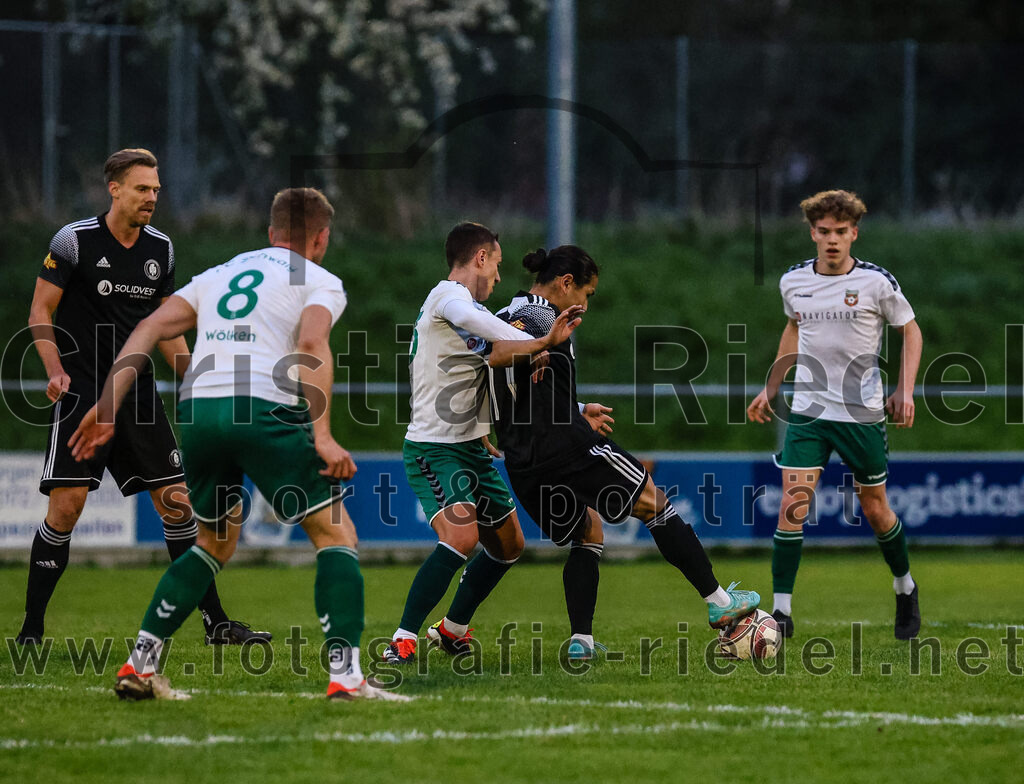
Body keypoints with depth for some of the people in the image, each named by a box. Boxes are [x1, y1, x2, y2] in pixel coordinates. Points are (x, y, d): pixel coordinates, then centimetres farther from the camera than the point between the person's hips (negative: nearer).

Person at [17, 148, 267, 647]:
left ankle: (215, 623, 7)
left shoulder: (160, 249, 9)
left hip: (138, 395, 5)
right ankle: (31, 629, -3)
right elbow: (40, 312, -4)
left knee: (177, 502, 1)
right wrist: (56, 370, -18)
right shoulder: (74, 241, -7)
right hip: (82, 394, -5)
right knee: (67, 502, -14)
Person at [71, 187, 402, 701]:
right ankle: (345, 675, -10)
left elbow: (149, 329, 17)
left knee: (215, 541, 25)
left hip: (196, 408, 6)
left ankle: (138, 665, 17)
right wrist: (322, 436, -15)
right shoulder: (320, 282, 12)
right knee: (335, 534, 5)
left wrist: (106, 408, 13)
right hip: (265, 409, -6)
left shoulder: (219, 274, 29)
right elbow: (311, 344, -9)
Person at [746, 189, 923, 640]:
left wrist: (905, 390, -4)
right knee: (793, 503, -12)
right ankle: (782, 611, -8)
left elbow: (910, 331, 5)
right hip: (808, 411, 2)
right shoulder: (793, 282, 1)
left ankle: (905, 589, 35)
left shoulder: (876, 282, -9)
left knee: (875, 509, 8)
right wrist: (771, 388, 21)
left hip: (863, 413, -2)